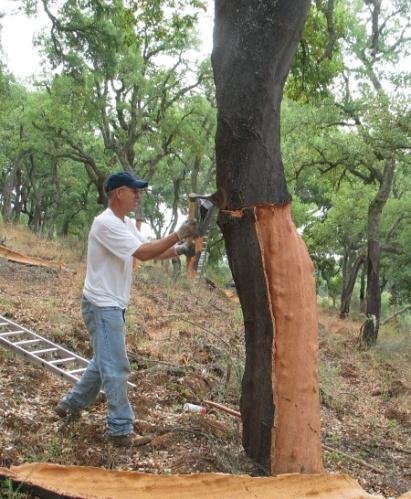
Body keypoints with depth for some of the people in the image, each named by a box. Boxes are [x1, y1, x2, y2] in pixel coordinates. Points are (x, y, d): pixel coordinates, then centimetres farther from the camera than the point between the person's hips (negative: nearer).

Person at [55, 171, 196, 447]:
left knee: (105, 361, 21)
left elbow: (149, 250, 10)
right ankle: (121, 429, 7)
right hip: (102, 306, -10)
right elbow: (144, 253, -27)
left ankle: (71, 404, 36)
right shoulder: (106, 223, -22)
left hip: (113, 306, 10)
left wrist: (178, 250, -3)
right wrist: (179, 234, -25)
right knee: (116, 367, -3)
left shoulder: (127, 223, 10)